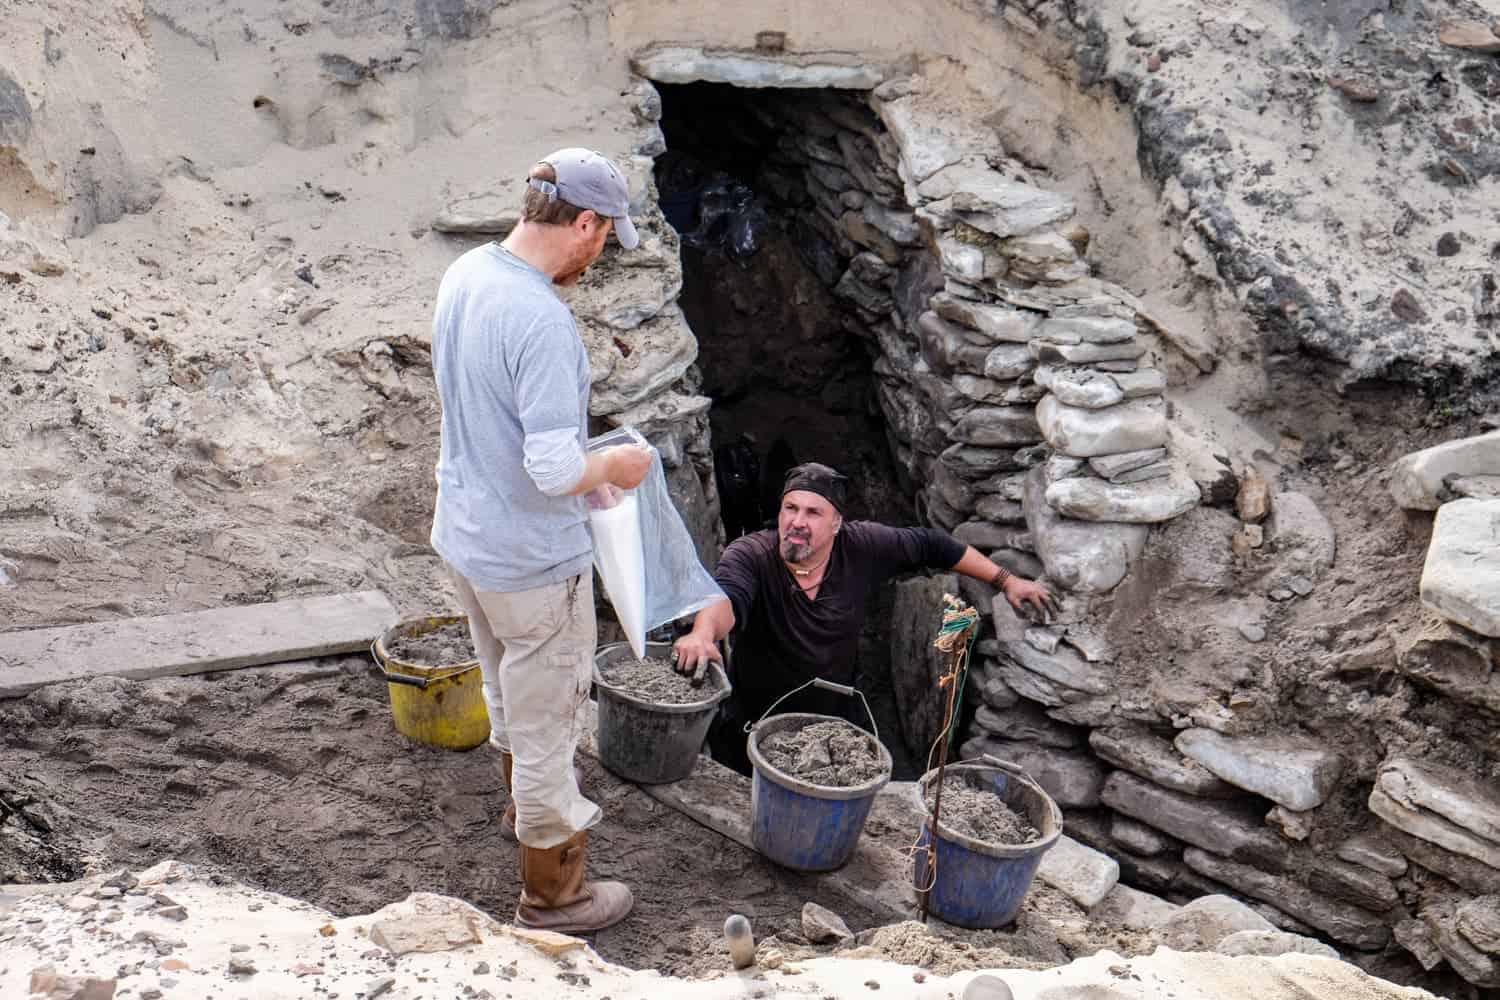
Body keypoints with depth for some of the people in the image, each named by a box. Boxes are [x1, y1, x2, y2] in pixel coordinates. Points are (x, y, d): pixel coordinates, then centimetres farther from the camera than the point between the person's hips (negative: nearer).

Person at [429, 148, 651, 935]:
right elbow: (553, 468, -30)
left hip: (464, 536, 9)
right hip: (532, 560, -8)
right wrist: (613, 467, -10)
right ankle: (551, 893, 28)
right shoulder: (541, 319, -29)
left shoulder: (463, 274, -1)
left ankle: (527, 802, 54)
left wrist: (582, 463, 12)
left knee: (507, 693, 29)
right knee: (546, 721, 10)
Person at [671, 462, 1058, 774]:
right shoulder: (750, 556, -24)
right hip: (749, 732, -2)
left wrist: (1006, 580, 2)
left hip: (830, 732, 2)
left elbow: (931, 546, -1)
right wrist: (703, 633, -67)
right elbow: (727, 596, -44)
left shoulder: (863, 548, -15)